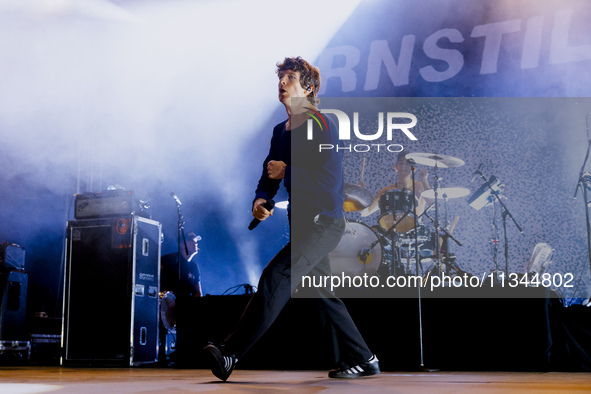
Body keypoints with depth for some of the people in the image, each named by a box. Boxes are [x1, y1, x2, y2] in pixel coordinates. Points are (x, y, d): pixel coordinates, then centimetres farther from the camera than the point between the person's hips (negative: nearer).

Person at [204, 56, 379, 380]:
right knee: (323, 294, 12)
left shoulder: (322, 125, -11)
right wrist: (261, 200, -3)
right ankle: (362, 360, 23)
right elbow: (270, 174, 17)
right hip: (302, 222, 9)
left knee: (276, 277, -19)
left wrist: (286, 172, -13)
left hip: (323, 222, -9)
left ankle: (230, 353, -18)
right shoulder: (281, 131, 14)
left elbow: (330, 179, -19)